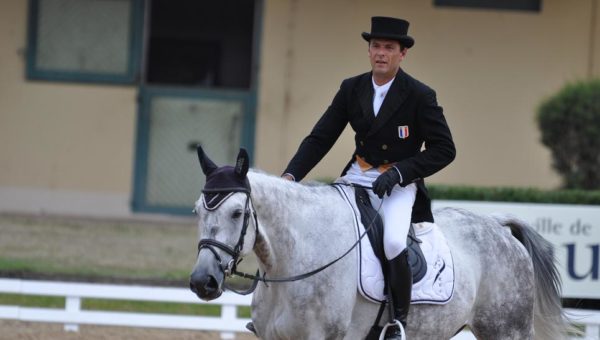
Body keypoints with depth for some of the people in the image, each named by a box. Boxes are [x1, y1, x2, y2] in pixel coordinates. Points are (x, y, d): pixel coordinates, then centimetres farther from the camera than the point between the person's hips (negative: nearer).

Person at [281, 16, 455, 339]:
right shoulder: (351, 89, 2)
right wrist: (290, 175, -14)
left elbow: (444, 149, -8)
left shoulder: (420, 96, -9)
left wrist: (399, 171, -20)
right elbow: (319, 139, 2)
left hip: (400, 183, -5)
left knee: (394, 243, -32)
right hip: (358, 177, 5)